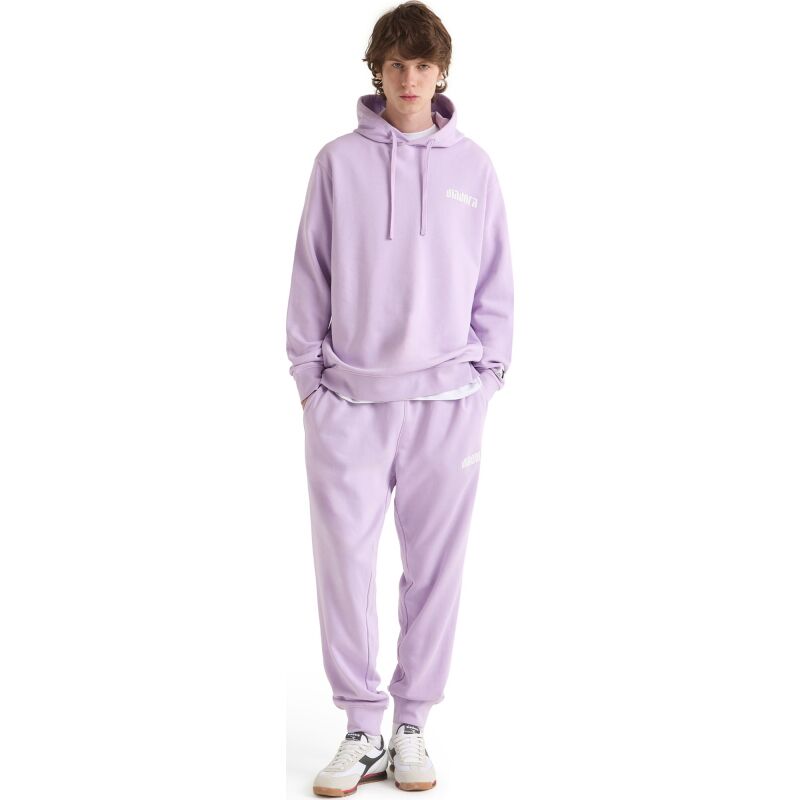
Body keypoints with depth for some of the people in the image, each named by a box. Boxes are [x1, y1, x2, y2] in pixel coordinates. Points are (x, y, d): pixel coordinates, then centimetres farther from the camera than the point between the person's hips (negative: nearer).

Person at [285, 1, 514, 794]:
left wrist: (486, 373, 4)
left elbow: (495, 284, 9)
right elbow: (310, 274, 6)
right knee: (345, 559, -2)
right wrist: (308, 373, 2)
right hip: (348, 398, 0)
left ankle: (412, 726, 17)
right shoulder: (338, 162, 4)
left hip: (446, 399, 1)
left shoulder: (472, 166, 6)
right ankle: (362, 730, 10)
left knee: (434, 564, 5)